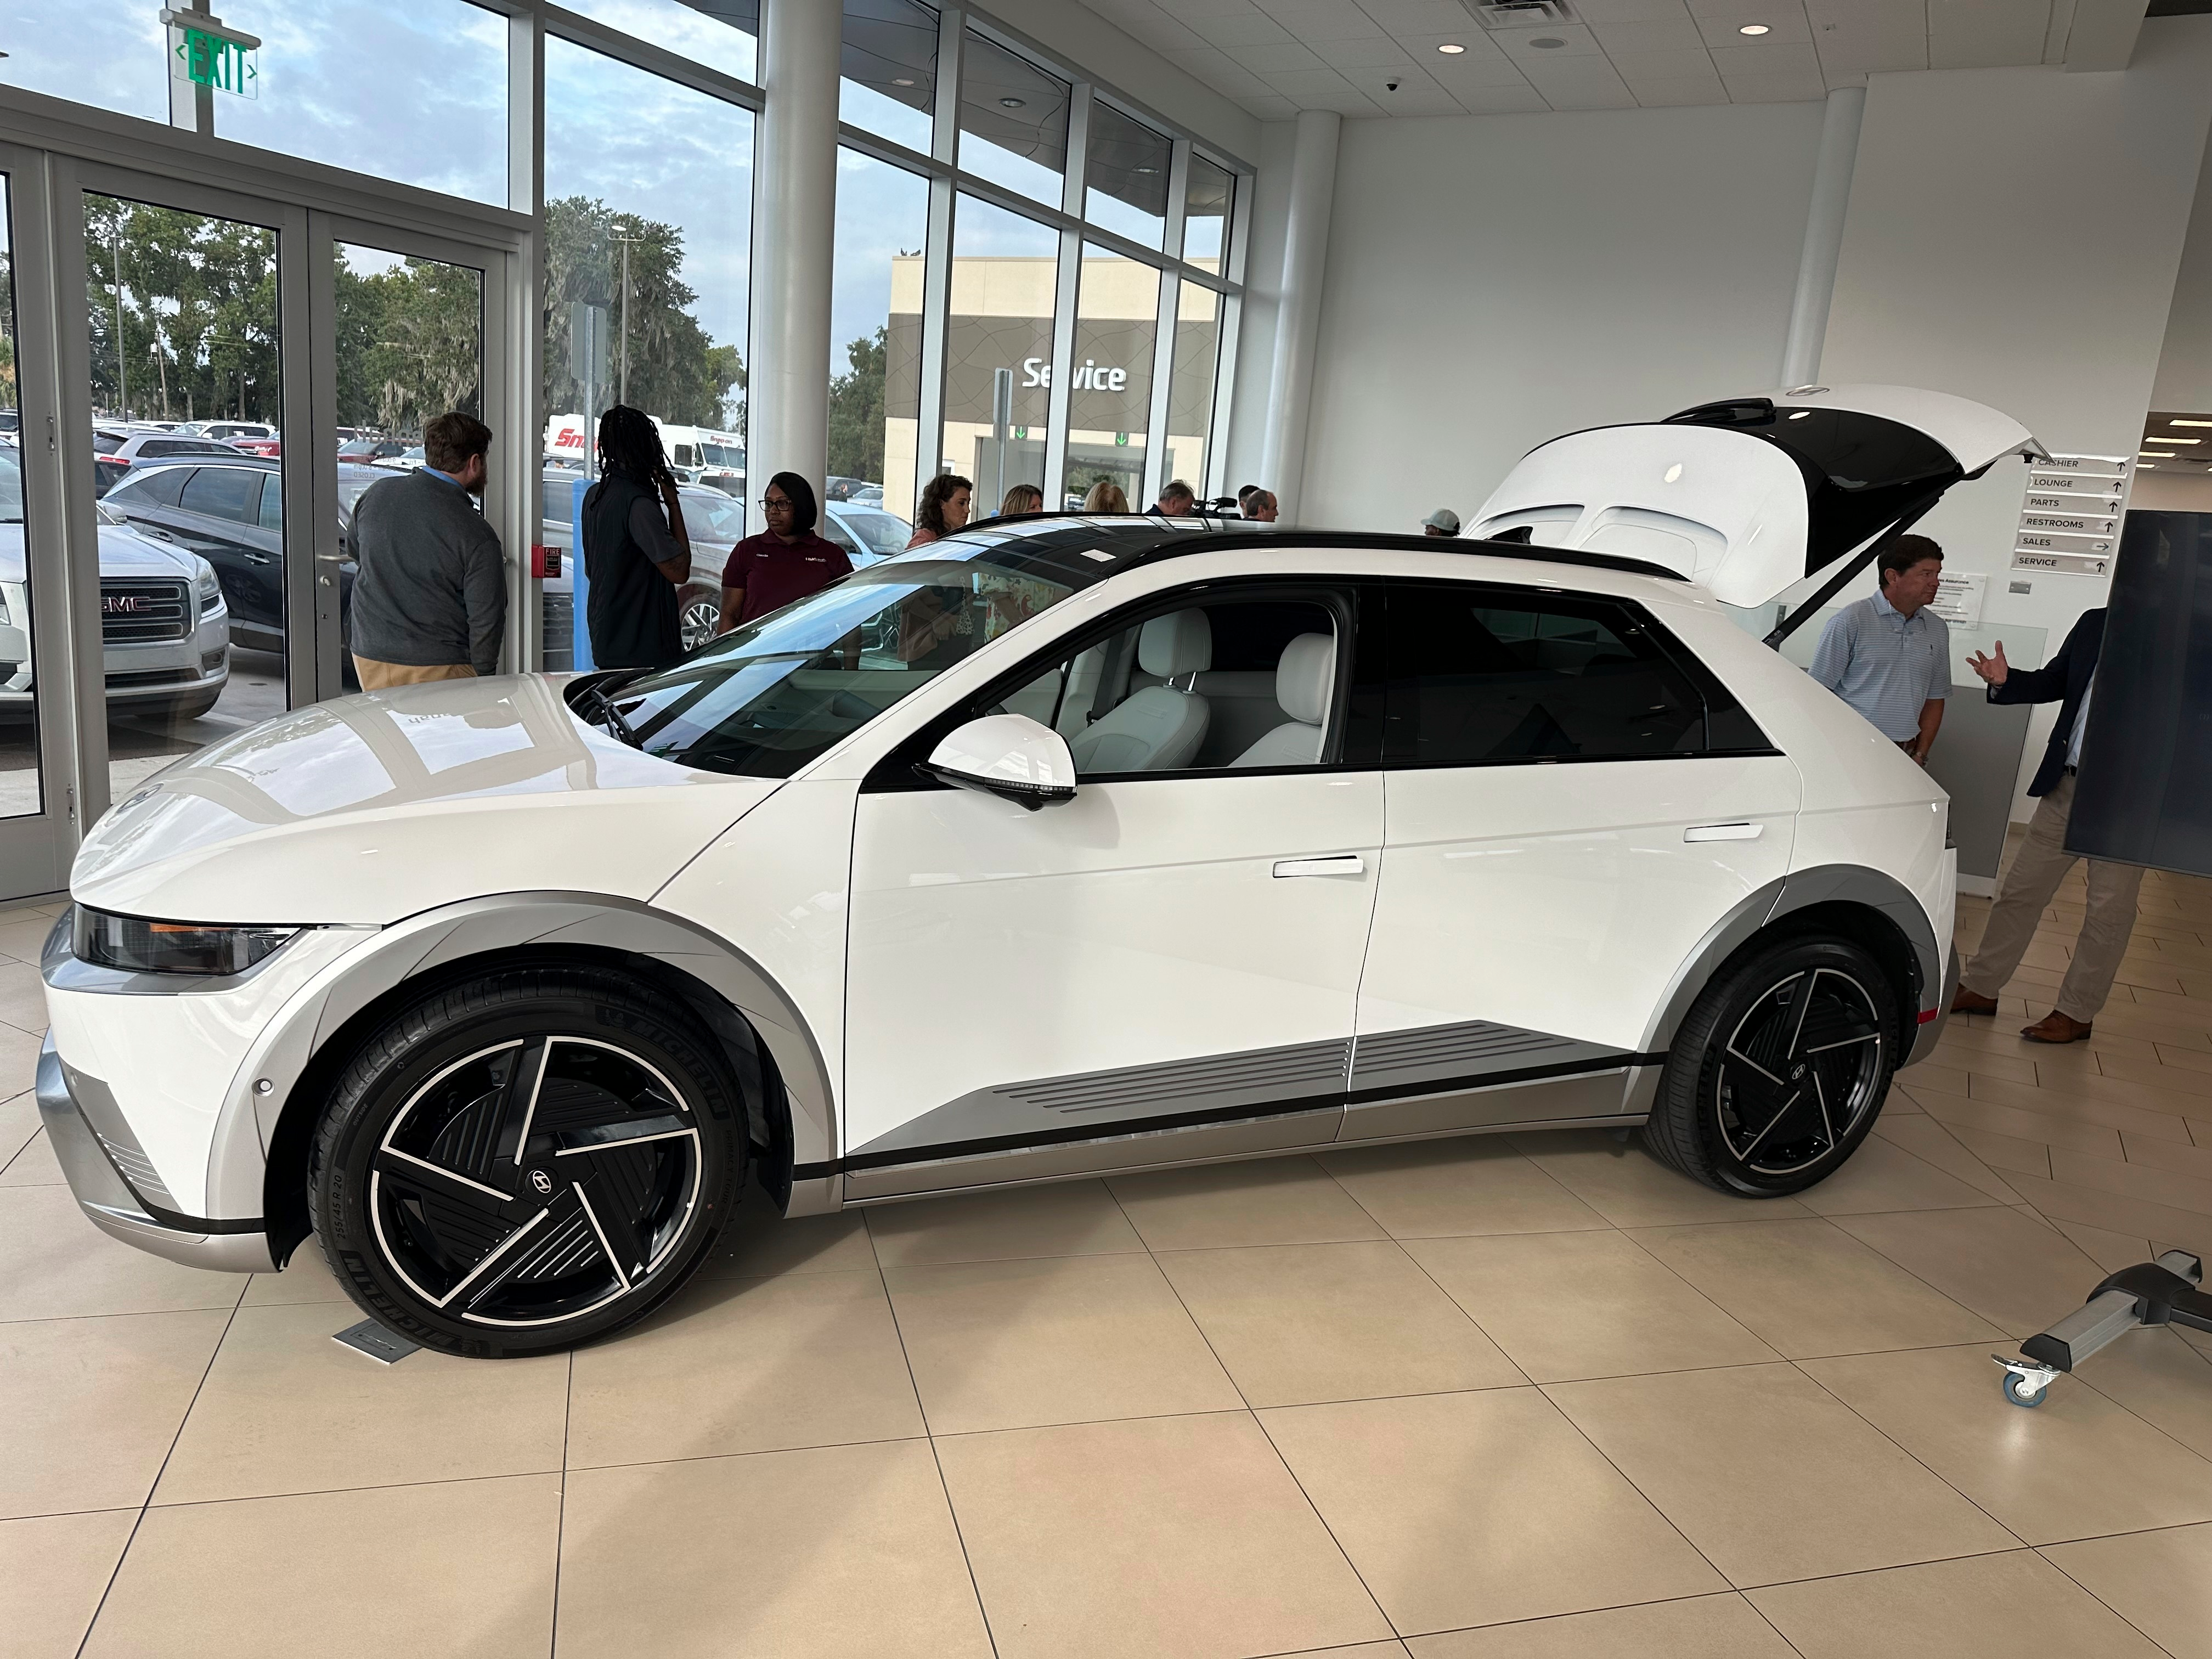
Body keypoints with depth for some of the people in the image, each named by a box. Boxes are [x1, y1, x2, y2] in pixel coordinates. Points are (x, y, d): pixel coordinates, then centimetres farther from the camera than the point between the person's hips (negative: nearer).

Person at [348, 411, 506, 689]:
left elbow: (355, 549, 21)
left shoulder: (376, 495, 1)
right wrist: (484, 679, -2)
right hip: (439, 668, -5)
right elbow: (486, 621, -13)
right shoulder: (478, 537, -15)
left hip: (369, 656, 6)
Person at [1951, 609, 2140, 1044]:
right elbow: (2053, 682, 15)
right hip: (2066, 786, 5)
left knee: (2109, 910, 7)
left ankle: (2076, 1013, 19)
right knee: (2020, 891, 11)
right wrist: (2005, 682, -4)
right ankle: (1981, 987, 23)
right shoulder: (2094, 624, 6)